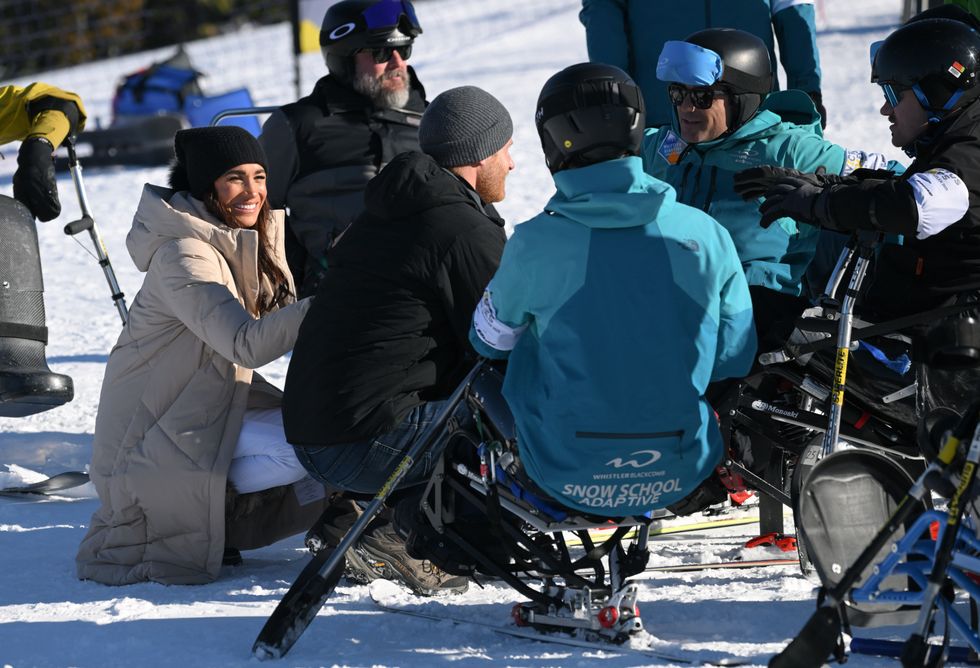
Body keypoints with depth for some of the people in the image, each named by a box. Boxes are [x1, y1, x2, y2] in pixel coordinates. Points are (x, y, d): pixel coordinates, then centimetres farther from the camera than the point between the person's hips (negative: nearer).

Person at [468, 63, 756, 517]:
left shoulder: (534, 245, -14)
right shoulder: (704, 233, -8)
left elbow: (489, 340, 6)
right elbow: (735, 357, 2)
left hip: (572, 484, -3)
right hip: (682, 477, 3)